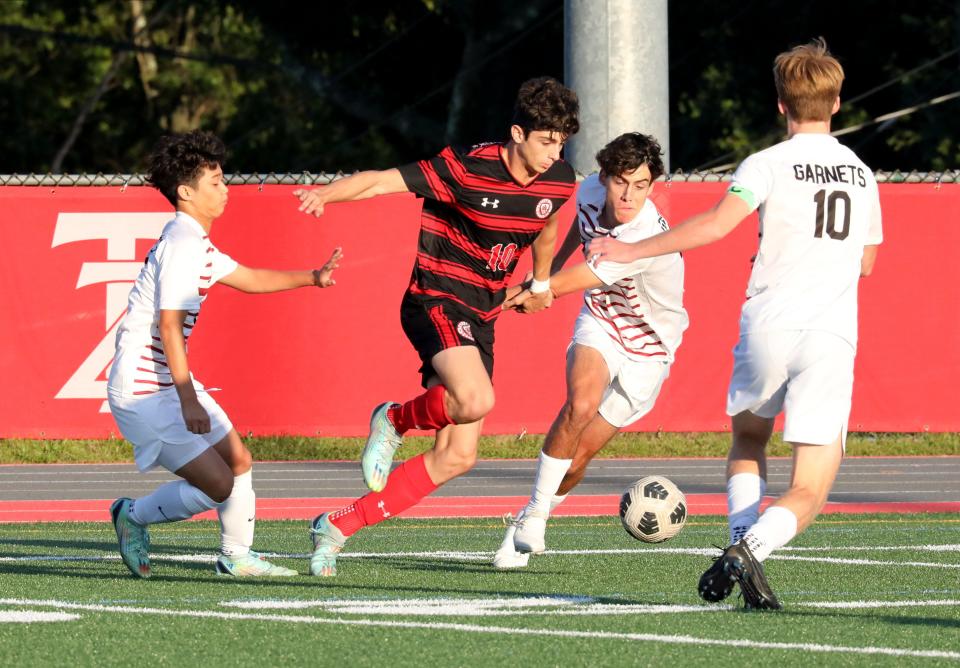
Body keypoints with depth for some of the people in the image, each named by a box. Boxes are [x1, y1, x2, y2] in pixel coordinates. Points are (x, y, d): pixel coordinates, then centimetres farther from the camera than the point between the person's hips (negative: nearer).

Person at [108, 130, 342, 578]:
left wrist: (312, 278, 25)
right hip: (142, 390, -10)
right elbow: (169, 326, -24)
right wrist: (188, 401, -26)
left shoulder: (197, 244, 14)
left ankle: (237, 557, 28)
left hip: (172, 384, 10)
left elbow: (248, 278, 31)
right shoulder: (181, 245, -19)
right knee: (217, 483, -12)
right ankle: (134, 516, 7)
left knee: (239, 461, 14)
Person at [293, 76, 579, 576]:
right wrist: (327, 194, -37)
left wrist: (541, 282, 40)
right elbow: (382, 180, -19)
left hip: (480, 320, 7)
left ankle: (338, 526, 11)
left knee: (457, 457, 1)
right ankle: (395, 420, -2)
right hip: (435, 299, -7)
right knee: (475, 400, -35)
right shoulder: (468, 169, -17)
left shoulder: (559, 182, 2)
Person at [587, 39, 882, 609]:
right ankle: (752, 548, -26)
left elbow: (718, 223, -18)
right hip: (833, 339, 1)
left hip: (769, 326, -1)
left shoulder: (770, 164, -1)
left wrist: (632, 251, -16)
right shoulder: (862, 175, 14)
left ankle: (741, 543, 8)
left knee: (749, 439, 28)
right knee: (809, 493, 1)